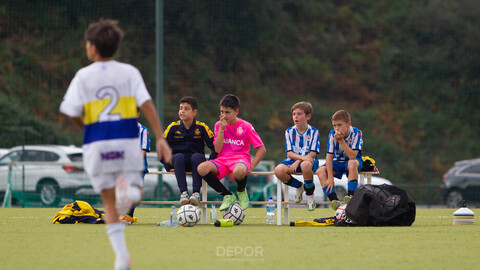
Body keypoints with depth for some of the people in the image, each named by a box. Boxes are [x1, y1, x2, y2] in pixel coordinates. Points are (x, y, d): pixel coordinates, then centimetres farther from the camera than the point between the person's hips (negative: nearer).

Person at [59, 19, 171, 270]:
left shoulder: (84, 76, 1)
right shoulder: (129, 72, 3)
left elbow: (72, 112, -4)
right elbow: (146, 103, -7)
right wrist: (160, 137, -8)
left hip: (97, 145, 0)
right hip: (128, 142, 0)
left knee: (110, 202, 9)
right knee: (134, 193, 15)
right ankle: (129, 188, -23)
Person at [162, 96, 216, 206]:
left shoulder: (201, 127, 0)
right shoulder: (173, 127, 2)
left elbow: (215, 147, -1)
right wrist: (169, 167, -6)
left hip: (196, 160, -1)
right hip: (178, 162, 1)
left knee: (197, 156, -35)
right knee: (178, 156, -34)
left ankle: (196, 193, -42)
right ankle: (183, 193, -44)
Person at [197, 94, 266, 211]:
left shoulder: (246, 127, -1)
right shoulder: (219, 125, 8)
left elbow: (262, 149, -1)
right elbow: (218, 149, -1)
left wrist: (251, 166, -11)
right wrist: (221, 129, -9)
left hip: (241, 157, -4)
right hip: (223, 159, 4)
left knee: (239, 171, -44)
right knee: (202, 168, -28)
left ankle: (241, 191, -3)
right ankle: (227, 196, -10)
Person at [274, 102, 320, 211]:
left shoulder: (313, 132, 0)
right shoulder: (289, 132, 6)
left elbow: (313, 153, -8)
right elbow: (289, 153, -2)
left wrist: (298, 162, -21)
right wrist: (303, 157, -22)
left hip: (308, 161, -3)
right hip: (293, 160, 3)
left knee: (305, 165, -42)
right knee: (278, 170, -29)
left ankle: (310, 194, -15)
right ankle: (299, 186, 2)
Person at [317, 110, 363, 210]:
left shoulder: (356, 133, -20)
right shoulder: (332, 134, -13)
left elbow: (352, 156, -29)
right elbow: (329, 157, -14)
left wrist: (341, 140, -34)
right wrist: (330, 178, -22)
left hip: (354, 160, -3)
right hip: (337, 161, 3)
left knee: (352, 163, -39)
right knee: (321, 171, -24)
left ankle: (350, 196, -37)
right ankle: (334, 200, -30)